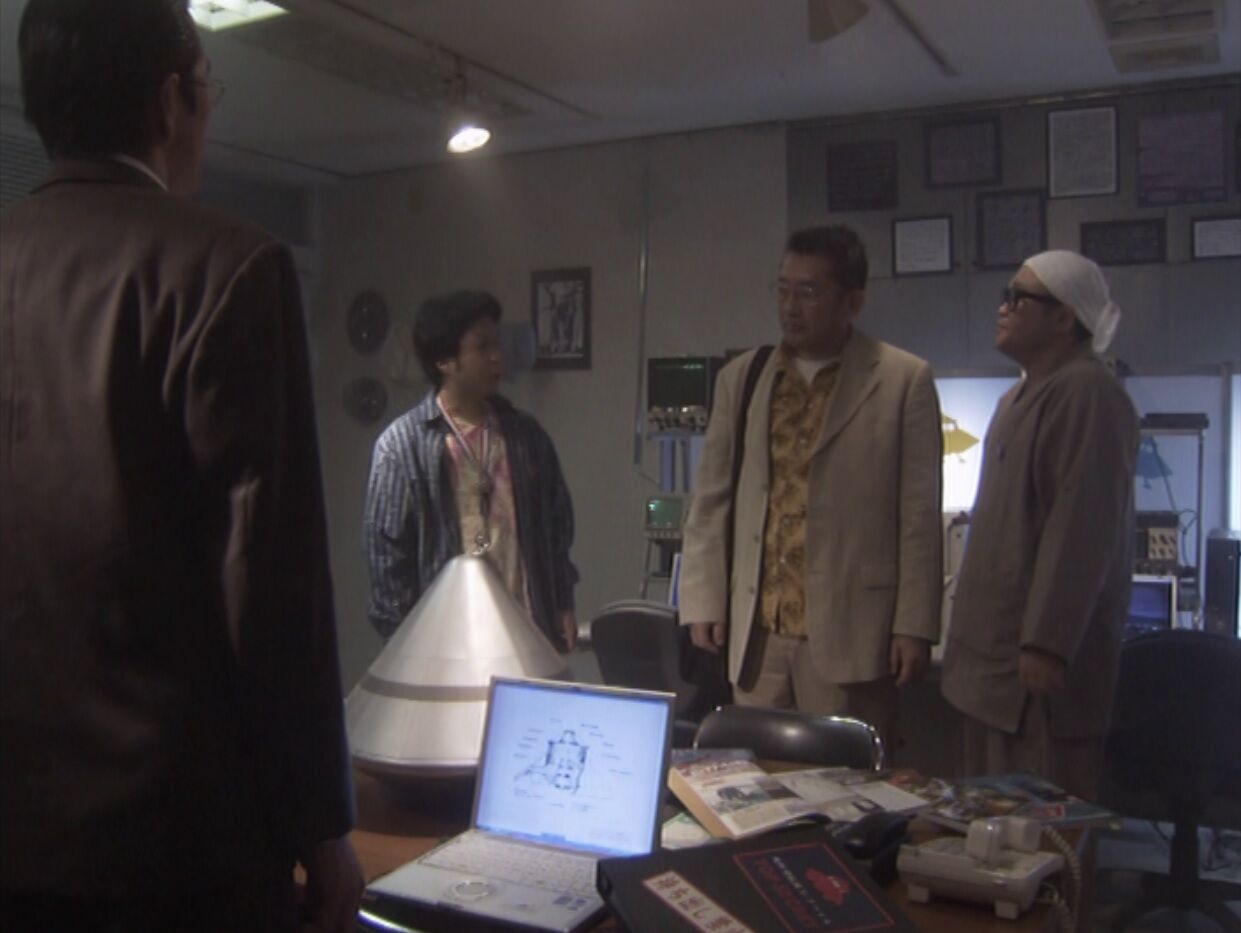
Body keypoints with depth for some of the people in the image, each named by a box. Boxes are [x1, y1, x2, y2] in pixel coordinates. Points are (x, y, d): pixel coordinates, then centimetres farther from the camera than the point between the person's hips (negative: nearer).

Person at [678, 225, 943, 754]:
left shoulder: (903, 381, 0)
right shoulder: (739, 379, 10)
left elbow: (920, 514, -2)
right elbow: (710, 502, 11)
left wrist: (914, 626, -5)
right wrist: (702, 603, 6)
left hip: (850, 635, -3)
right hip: (754, 633, 4)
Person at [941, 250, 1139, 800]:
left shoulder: (1087, 394, -14)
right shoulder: (1021, 396, 18)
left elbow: (1082, 530, -22)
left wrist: (1046, 644, -23)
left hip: (1041, 659, -10)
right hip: (997, 651, 10)